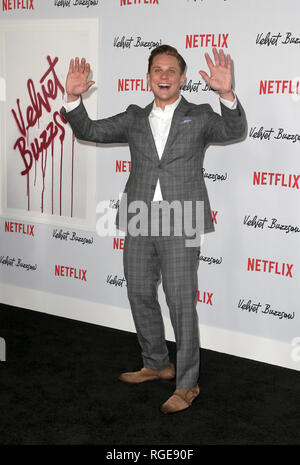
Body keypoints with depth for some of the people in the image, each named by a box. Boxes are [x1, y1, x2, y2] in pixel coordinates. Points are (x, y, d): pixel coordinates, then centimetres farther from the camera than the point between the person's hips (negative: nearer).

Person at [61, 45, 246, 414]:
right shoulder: (135, 118, 14)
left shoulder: (199, 116, 4)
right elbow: (88, 131, 9)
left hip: (180, 223, -4)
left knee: (181, 303, -2)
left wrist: (227, 94, -32)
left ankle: (186, 384, 10)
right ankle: (157, 365, 34)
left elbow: (234, 131, -13)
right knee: (140, 296, 14)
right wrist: (73, 98, -8)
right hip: (139, 223, 5)